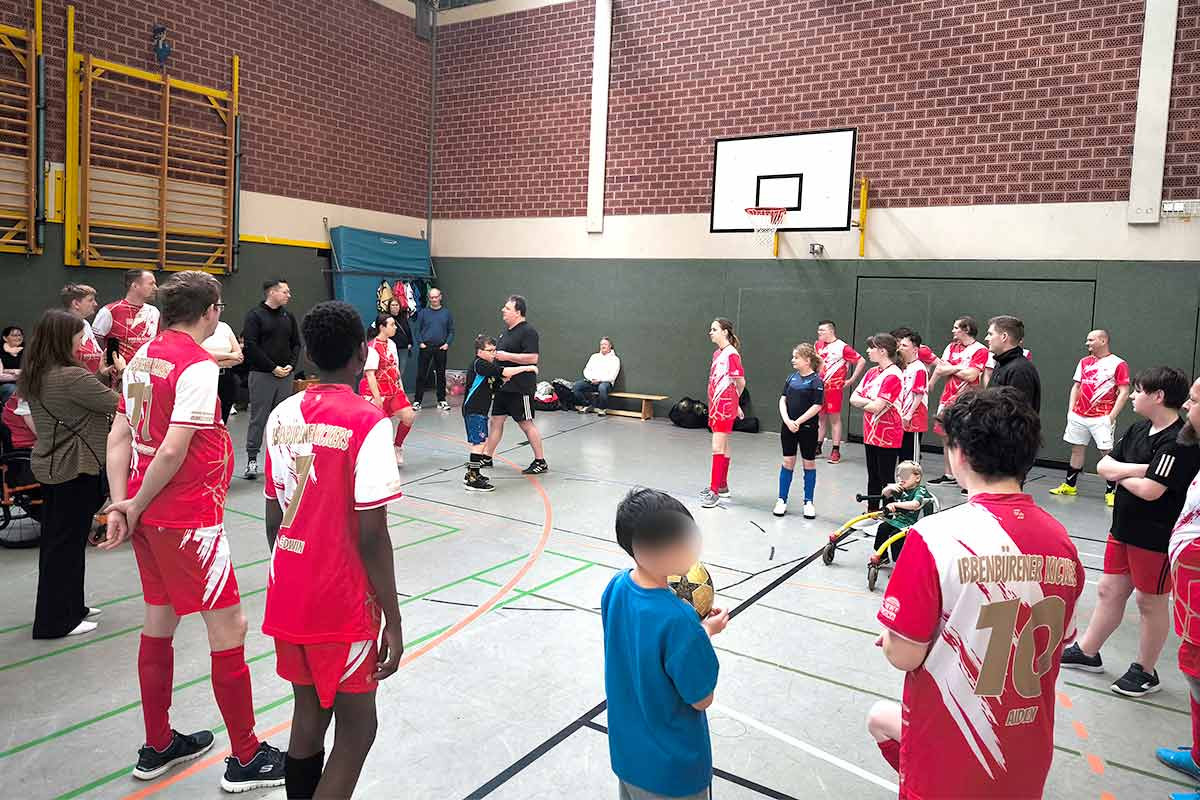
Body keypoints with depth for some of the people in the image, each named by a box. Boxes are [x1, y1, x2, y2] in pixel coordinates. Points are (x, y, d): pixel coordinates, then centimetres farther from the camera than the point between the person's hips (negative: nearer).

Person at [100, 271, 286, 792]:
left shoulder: (143, 355, 8)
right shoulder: (198, 366, -17)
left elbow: (119, 436, 6)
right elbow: (173, 452, -23)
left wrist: (121, 504, 1)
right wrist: (135, 507, -9)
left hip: (149, 514, 9)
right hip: (189, 518, -9)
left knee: (160, 621, 18)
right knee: (229, 626, 1)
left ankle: (157, 747, 33)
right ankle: (246, 758, 13)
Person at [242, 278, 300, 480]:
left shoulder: (288, 317, 13)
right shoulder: (255, 315, -4)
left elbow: (296, 344, 17)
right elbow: (251, 345, -11)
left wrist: (291, 365, 0)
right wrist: (273, 367, -13)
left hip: (285, 375, 5)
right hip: (262, 374, -5)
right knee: (258, 418, -2)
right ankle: (252, 459, 5)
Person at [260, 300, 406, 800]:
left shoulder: (282, 416, 1)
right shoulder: (367, 423, -18)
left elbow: (273, 519, 8)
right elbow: (372, 537, -19)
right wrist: (393, 622, -11)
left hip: (288, 596, 6)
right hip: (343, 606, -6)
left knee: (309, 716, 20)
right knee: (356, 729, 9)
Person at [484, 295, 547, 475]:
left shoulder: (528, 331, -14)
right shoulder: (507, 330, 15)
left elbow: (532, 358, -23)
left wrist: (506, 356, -23)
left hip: (520, 388, -9)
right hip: (503, 385, 9)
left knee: (526, 424, -2)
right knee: (496, 421, 13)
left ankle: (540, 461, 8)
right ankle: (487, 458, 23)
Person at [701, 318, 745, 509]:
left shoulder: (732, 354, -14)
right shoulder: (717, 353, 12)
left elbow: (741, 382, -13)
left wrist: (734, 401, 4)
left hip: (725, 406, -9)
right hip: (716, 405, 9)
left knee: (718, 448, -9)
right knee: (723, 447, 17)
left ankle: (714, 491, -8)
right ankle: (722, 485, 28)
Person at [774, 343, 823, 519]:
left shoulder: (816, 380, -10)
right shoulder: (792, 377, 6)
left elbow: (817, 406, -14)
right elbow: (783, 400, 6)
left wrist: (798, 422, -16)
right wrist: (787, 420, -9)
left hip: (807, 428, -4)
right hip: (788, 427, 4)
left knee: (809, 463, 7)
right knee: (788, 462, 8)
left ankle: (808, 502, 17)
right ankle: (782, 500, 14)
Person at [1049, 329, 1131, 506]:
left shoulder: (1118, 364, -5)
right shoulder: (1084, 362, 13)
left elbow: (1124, 392, -8)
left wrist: (1111, 416, -14)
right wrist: (1070, 410, 8)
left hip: (1102, 418, -6)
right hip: (1078, 416, 6)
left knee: (1107, 452, -6)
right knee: (1077, 450, 12)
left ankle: (1111, 491, 1)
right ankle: (1069, 485, 22)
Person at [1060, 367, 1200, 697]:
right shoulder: (1138, 429, 5)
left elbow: (1149, 490, -28)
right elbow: (1103, 466, 2)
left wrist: (1119, 472, -9)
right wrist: (1135, 469, -16)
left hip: (1156, 537, -8)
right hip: (1123, 528, 8)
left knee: (1150, 602, 8)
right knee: (1109, 591, 18)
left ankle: (1146, 672, 25)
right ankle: (1087, 652, 32)